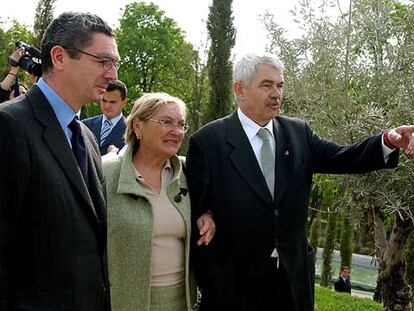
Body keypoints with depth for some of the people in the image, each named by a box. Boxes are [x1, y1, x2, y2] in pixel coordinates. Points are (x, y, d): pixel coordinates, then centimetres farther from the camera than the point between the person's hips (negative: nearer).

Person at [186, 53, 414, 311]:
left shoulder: (298, 132, 5)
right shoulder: (207, 141, -8)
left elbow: (340, 158, -3)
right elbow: (196, 217, -8)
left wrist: (388, 142, -22)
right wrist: (211, 287, -9)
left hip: (294, 278, 4)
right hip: (234, 282, -4)